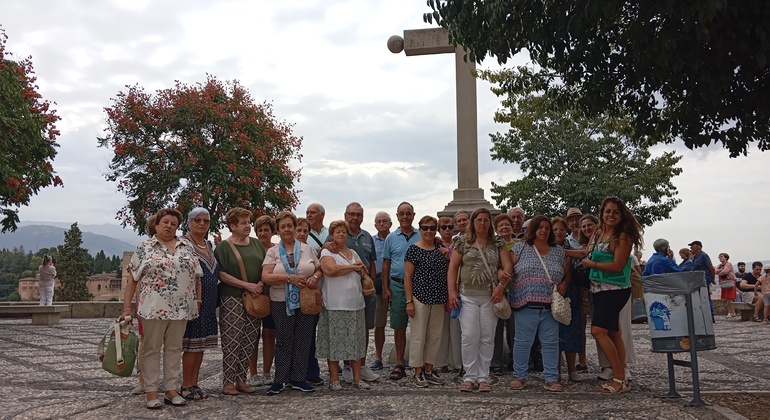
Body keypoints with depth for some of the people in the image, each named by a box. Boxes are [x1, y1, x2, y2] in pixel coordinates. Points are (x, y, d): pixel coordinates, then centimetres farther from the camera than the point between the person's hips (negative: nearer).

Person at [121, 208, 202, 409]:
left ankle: (171, 390, 17)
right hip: (154, 307, -3)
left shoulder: (186, 245, 9)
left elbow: (196, 275, 13)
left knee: (174, 348, 9)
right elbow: (132, 279, 0)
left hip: (180, 307, 3)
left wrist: (198, 300, 9)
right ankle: (151, 392, 10)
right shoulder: (144, 247, 1)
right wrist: (127, 307, -5)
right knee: (152, 348, 3)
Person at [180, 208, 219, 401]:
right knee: (191, 344, -3)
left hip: (208, 303, 7)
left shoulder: (209, 245, 15)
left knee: (201, 344, 10)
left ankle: (194, 383, 19)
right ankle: (186, 386, 7)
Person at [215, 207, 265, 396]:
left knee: (249, 340, 5)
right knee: (232, 341, -5)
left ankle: (241, 379, 16)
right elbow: (222, 274, -9)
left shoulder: (256, 244, 13)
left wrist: (260, 284, -6)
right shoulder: (223, 247, -1)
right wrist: (247, 285, -15)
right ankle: (228, 382, 4)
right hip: (231, 299, -5)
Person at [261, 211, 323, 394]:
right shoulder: (272, 252, 1)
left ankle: (299, 379, 15)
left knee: (303, 340, 5)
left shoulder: (307, 249, 8)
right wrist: (290, 278, -20)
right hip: (282, 302, -2)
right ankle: (280, 379, 13)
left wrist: (315, 277, -11)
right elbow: (266, 277, -10)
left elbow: (319, 269, 12)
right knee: (283, 340, 3)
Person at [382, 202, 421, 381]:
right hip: (397, 286, 0)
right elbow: (386, 264, 7)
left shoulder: (421, 237, 6)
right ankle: (399, 364, 12)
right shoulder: (391, 238, 5)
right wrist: (385, 289, 1)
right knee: (399, 326, 4)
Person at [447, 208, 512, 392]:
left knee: (487, 337, 3)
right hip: (468, 297, -1)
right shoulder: (462, 242, 5)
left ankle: (483, 377, 12)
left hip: (490, 297, 1)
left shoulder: (498, 244, 9)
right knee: (469, 336, -5)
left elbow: (507, 265, 1)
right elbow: (453, 267, 2)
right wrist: (452, 292, -6)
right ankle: (470, 377, 5)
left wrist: (501, 285, -14)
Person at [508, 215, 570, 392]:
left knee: (551, 343, 4)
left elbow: (567, 273, 20)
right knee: (522, 342, 3)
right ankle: (519, 376, 16)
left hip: (550, 305, 3)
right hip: (526, 304, -3)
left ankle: (551, 379, 13)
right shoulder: (520, 248, 5)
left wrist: (564, 284, 0)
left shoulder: (559, 252, 13)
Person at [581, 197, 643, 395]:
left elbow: (617, 266, -16)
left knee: (598, 330, -15)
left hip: (615, 289, -7)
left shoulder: (623, 236, -10)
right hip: (599, 289, 7)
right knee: (613, 333, 10)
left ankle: (619, 378, -6)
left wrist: (591, 264, -9)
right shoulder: (597, 233, 11)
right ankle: (621, 378, 16)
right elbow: (586, 254, 18)